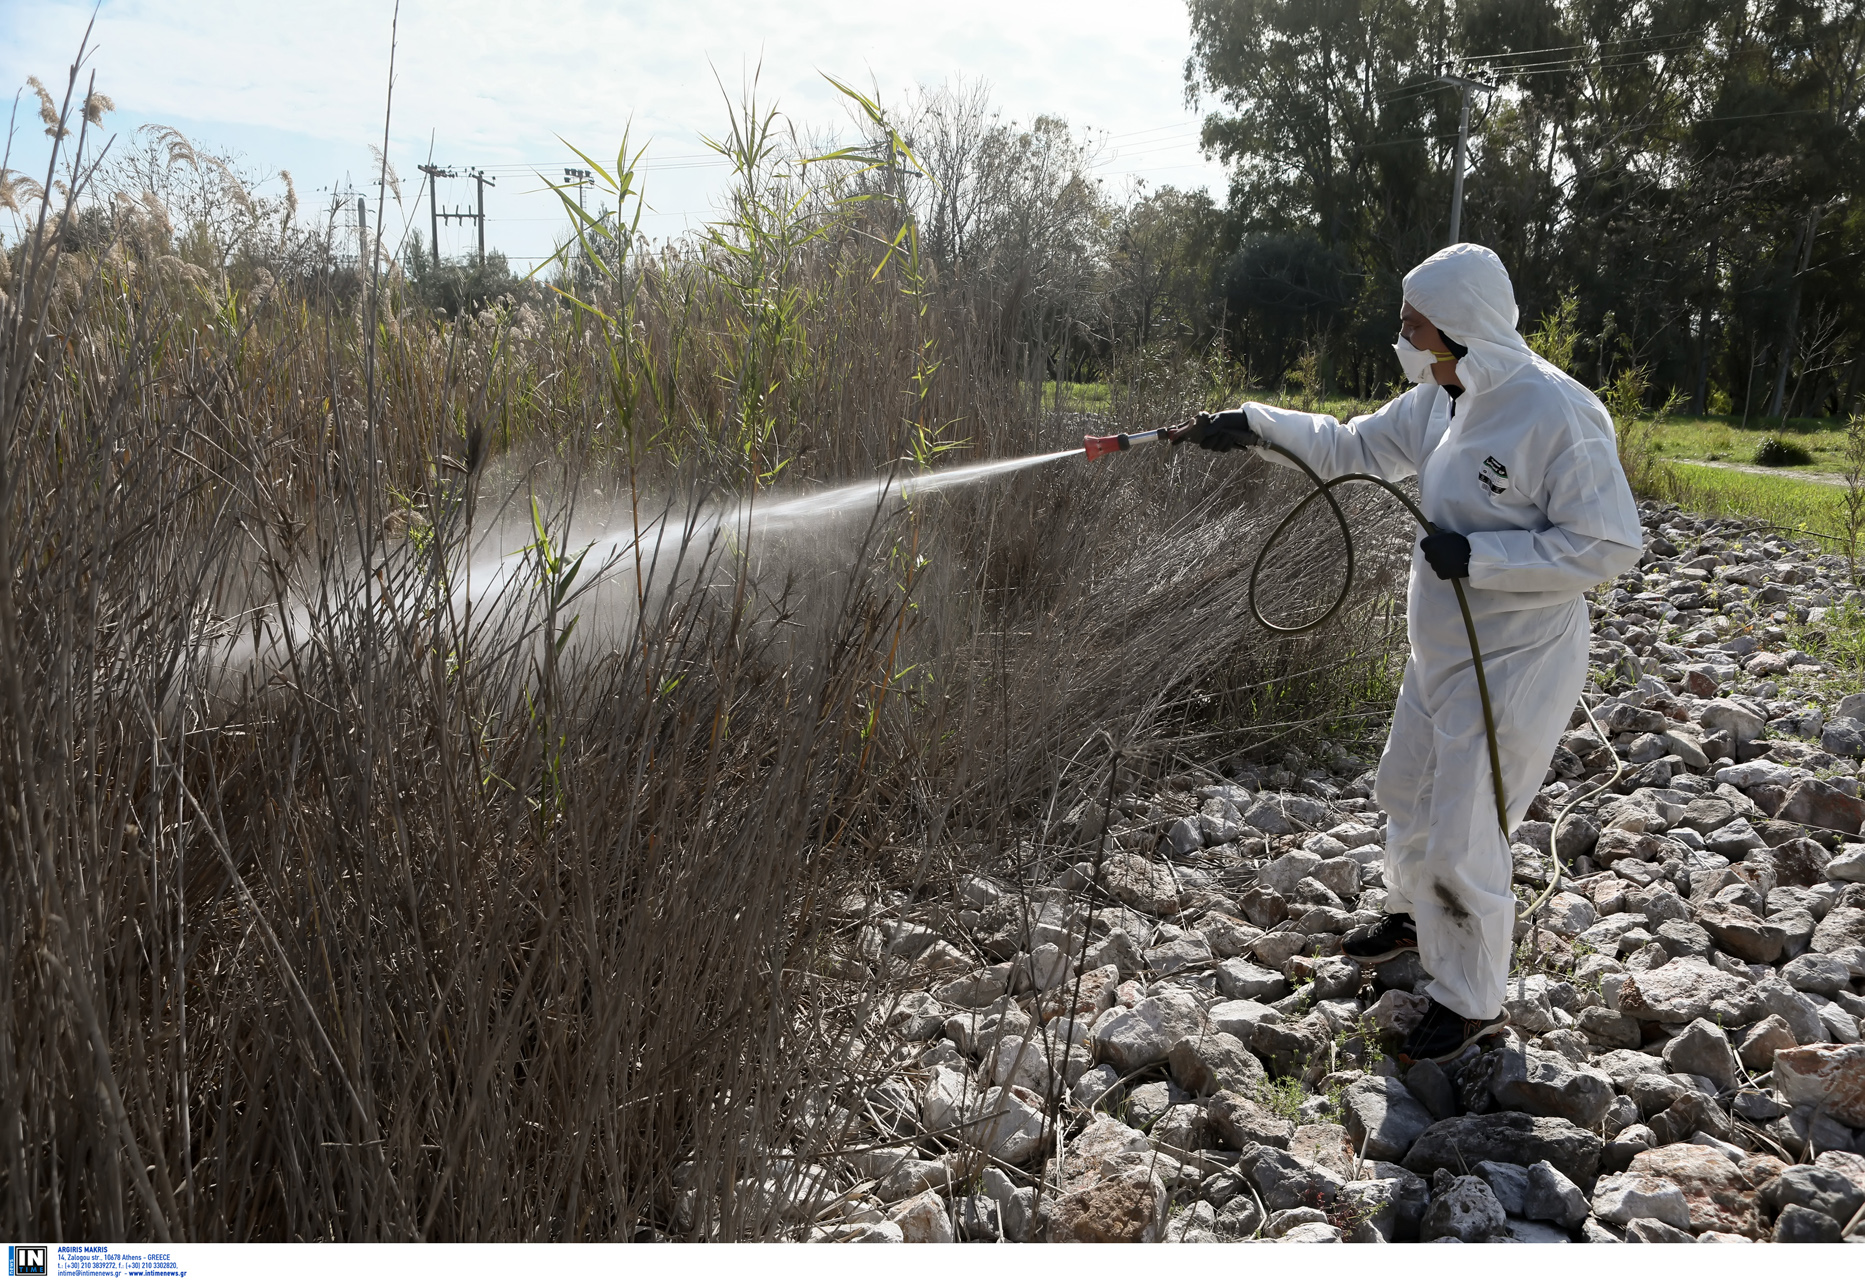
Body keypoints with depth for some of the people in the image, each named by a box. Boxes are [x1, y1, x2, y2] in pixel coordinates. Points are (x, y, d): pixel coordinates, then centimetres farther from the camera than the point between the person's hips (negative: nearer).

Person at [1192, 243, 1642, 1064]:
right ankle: (1414, 916, 51)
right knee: (1408, 793, 25)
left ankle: (1473, 1003, 20)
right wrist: (1257, 425, 4)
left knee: (1463, 840, -1)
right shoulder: (1439, 401, 0)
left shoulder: (1557, 413, -25)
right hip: (1438, 655, 9)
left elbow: (1611, 543, -24)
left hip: (1512, 670, -9)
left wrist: (1477, 556, -27)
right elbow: (1352, 448, 14)